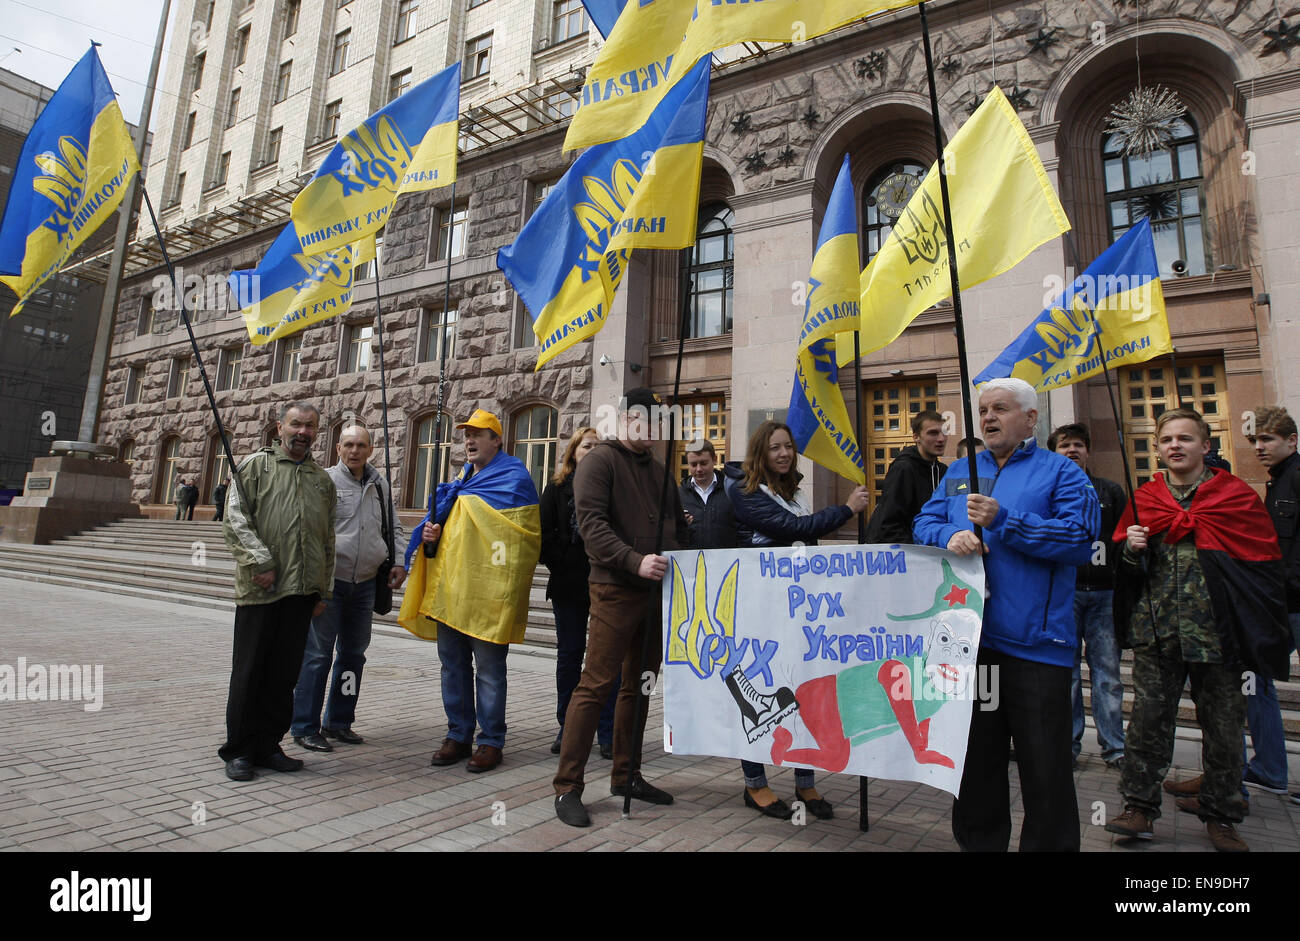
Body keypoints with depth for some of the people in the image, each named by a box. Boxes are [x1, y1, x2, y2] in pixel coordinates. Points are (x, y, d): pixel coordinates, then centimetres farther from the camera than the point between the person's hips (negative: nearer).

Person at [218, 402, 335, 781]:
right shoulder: (256, 466, 4)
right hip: (259, 590, -4)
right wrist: (260, 562, -15)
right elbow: (235, 520, -5)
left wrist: (324, 590, 14)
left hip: (301, 592, 4)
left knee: (285, 672, 9)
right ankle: (239, 750, 17)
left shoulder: (323, 480, 16)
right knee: (249, 670, 3)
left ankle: (268, 745, 22)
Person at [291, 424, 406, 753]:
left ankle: (339, 721, 25)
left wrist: (400, 562, 7)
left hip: (365, 582, 6)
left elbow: (393, 526, 19)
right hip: (329, 580, -5)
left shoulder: (380, 484, 11)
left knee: (354, 654, 12)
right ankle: (305, 727, 9)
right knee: (318, 654, -3)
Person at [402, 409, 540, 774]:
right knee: (453, 663, 14)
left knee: (489, 668, 1)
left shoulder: (513, 477, -4)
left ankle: (491, 741, 13)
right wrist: (431, 532, -1)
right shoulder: (463, 477, 21)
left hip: (487, 590, -8)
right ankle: (458, 735, 26)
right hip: (450, 586, 8)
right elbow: (440, 517, 24)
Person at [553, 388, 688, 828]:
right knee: (596, 684, -6)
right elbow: (591, 524, -16)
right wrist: (635, 561, -25)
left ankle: (626, 775, 27)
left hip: (656, 590, 8)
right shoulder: (599, 460, -4)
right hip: (615, 589, -7)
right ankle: (568, 787, 5)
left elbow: (678, 524, 26)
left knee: (640, 685, 13)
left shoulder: (656, 468, 19)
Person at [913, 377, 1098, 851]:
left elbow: (1080, 537, -12)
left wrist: (1004, 521, -17)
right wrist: (950, 536, -12)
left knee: (1044, 767, 4)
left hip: (1034, 641, -4)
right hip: (968, 636, 4)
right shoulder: (959, 472, 16)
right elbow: (924, 523, 10)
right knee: (975, 756, 16)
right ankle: (978, 841, 32)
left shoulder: (1060, 471, 2)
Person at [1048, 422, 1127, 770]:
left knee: (1108, 672, 5)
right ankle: (1067, 745, 14)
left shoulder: (1110, 491, 14)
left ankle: (1114, 747, 15)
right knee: (1066, 672, 4)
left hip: (1104, 593, 2)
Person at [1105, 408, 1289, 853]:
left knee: (1223, 724, 8)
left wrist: (1261, 634, 0)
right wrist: (1131, 550, -9)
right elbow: (1124, 569, 14)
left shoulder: (1237, 496, 2)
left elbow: (1264, 566, 4)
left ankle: (1220, 814, 25)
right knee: (1148, 717, 3)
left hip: (1216, 631, -1)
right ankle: (1139, 806, 12)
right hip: (1156, 630, 1)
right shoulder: (1144, 499, 8)